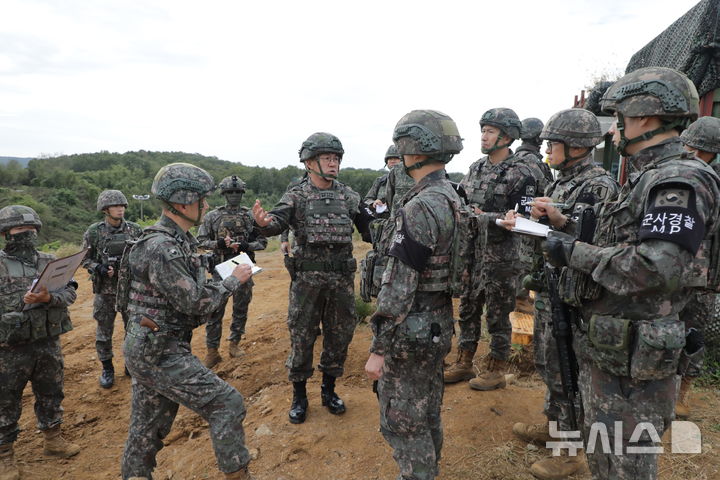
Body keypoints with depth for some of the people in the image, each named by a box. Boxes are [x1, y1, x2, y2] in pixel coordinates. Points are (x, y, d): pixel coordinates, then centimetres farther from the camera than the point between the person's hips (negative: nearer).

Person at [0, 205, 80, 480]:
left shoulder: (49, 262, 3)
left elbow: (70, 292, -4)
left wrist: (48, 298, -21)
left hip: (49, 343, 3)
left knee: (50, 395, 18)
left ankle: (52, 439, 36)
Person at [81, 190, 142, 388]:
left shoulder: (135, 230, -1)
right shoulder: (94, 232, -4)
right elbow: (86, 259, 2)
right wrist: (100, 269, -16)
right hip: (105, 290, -1)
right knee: (104, 331, 9)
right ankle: (107, 369, 26)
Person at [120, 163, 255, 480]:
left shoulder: (178, 241, 9)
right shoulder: (161, 248, -22)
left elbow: (189, 290, 16)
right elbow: (194, 302, -21)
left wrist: (223, 279, 2)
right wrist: (233, 281, -9)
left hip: (151, 350, 10)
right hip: (159, 354, -10)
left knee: (148, 428, 20)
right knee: (226, 403, -6)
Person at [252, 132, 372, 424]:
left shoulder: (348, 196, 7)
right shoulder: (296, 196, -2)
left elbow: (369, 229, 11)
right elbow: (277, 223, -19)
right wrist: (264, 222, -41)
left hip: (342, 278, 3)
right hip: (307, 278, -3)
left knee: (339, 336, 12)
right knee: (302, 338, 6)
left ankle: (329, 391, 32)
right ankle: (299, 396, 25)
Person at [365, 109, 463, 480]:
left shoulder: (419, 207, -24)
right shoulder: (452, 198, 6)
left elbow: (400, 285, -25)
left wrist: (378, 348, -18)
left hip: (412, 330, -9)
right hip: (440, 322, 10)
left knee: (402, 422, 8)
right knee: (428, 413, 24)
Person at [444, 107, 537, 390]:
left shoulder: (520, 174, -10)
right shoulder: (476, 168, 10)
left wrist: (486, 217, -23)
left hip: (500, 256, -6)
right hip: (471, 251, 7)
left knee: (498, 314, 5)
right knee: (468, 308, 15)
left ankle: (496, 370, 21)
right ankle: (464, 363, 29)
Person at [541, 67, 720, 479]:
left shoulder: (680, 182, -19)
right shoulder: (648, 178, 12)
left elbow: (656, 269, -30)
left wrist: (574, 252, -21)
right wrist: (567, 225, 11)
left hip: (633, 358, -9)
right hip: (606, 347, 10)